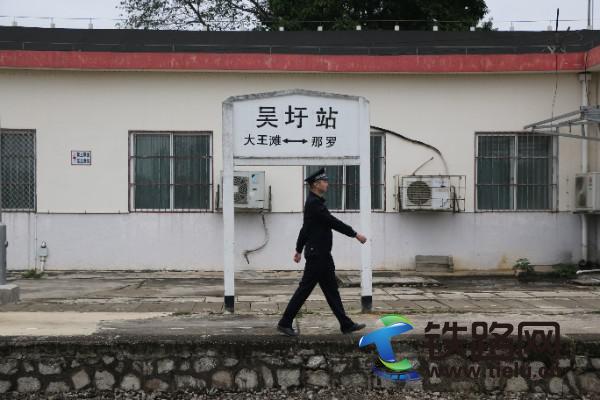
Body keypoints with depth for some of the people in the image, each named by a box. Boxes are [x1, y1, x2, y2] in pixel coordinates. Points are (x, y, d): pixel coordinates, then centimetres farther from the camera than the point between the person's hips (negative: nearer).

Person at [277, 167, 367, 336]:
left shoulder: (314, 202, 14)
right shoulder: (314, 203, -17)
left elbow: (305, 228, 21)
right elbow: (333, 222, -20)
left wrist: (299, 249, 26)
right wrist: (355, 234, -15)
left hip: (322, 254, 10)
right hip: (317, 254, -10)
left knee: (331, 289, 11)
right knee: (304, 289, -4)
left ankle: (346, 324, 14)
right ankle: (285, 323, 4)